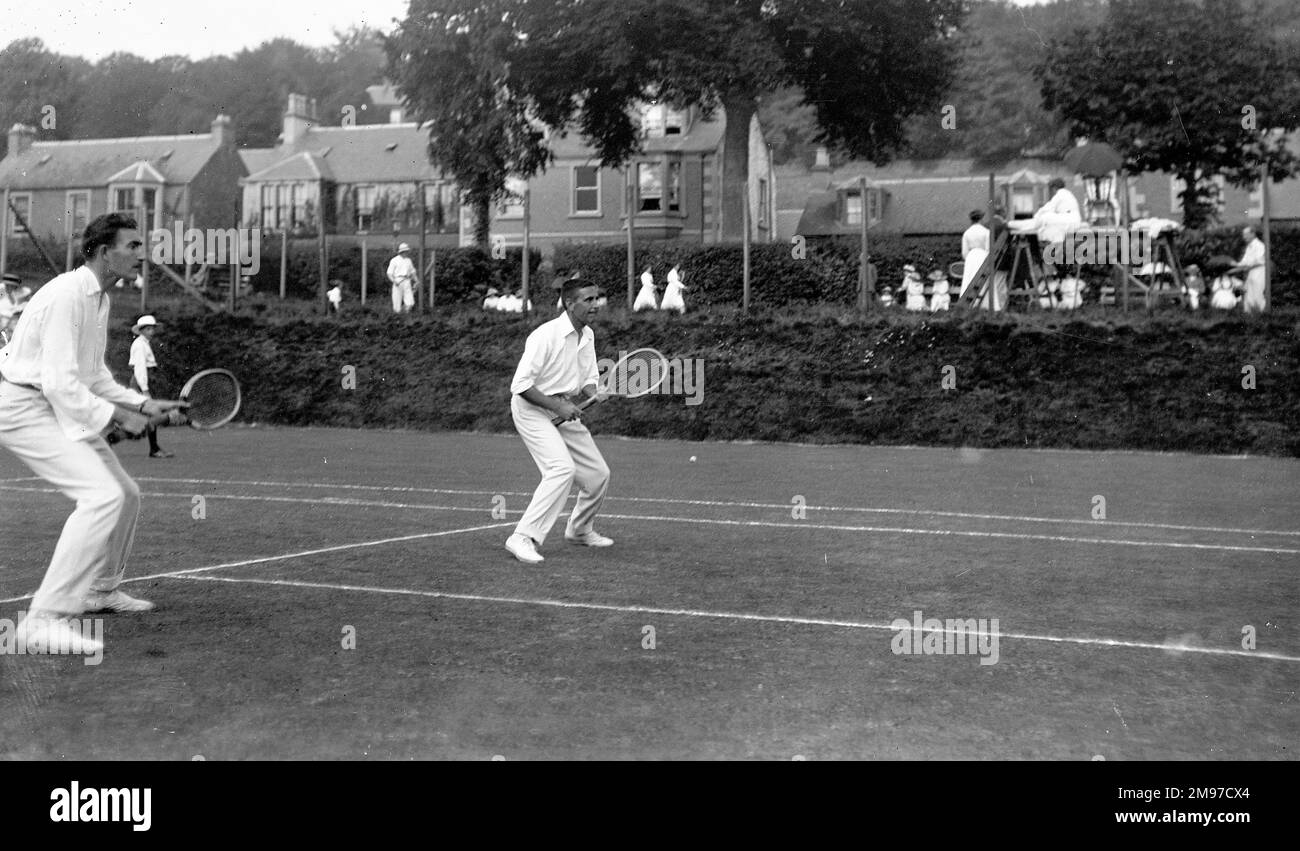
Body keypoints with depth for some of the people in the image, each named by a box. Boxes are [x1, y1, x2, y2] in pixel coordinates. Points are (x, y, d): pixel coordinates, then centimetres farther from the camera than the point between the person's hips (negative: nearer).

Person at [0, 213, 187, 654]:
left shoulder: (99, 298, 12)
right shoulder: (66, 295, -21)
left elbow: (94, 376, 20)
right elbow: (58, 383, -25)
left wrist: (144, 404, 9)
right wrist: (118, 416, -20)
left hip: (63, 406, 10)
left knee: (126, 494, 16)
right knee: (102, 496, -24)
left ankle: (100, 589, 38)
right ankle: (46, 617, -23)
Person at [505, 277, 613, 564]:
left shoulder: (587, 336, 4)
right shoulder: (546, 335, -22)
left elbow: (590, 379, 15)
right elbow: (520, 384, -23)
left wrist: (586, 391, -9)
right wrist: (557, 405, -25)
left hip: (564, 410, 8)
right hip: (532, 409, -8)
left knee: (598, 474, 8)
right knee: (563, 468, -27)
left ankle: (579, 530, 33)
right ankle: (523, 538, -26)